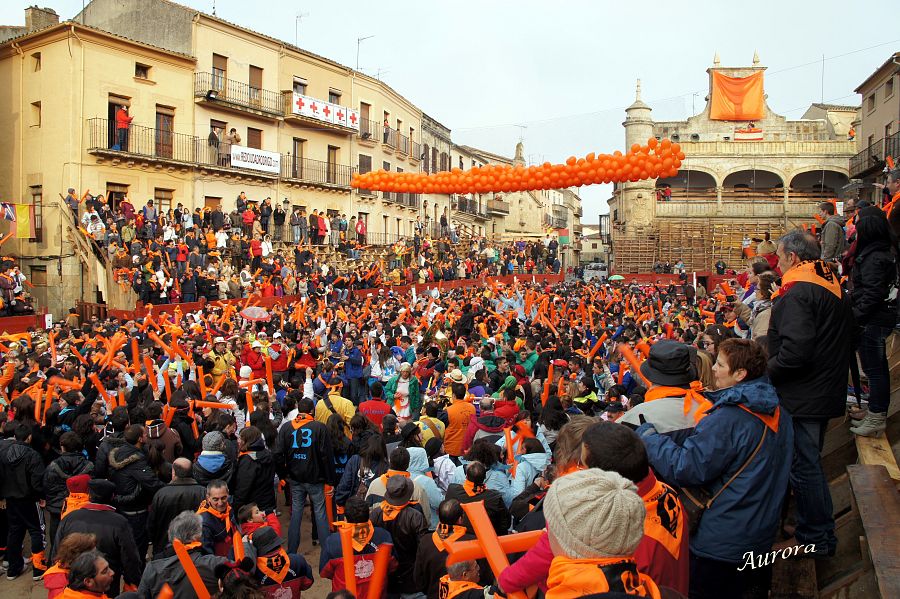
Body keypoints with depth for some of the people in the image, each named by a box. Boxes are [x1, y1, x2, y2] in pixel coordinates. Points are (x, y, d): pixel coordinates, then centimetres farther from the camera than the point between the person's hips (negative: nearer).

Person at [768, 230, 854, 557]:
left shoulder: (798, 292, -19)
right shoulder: (834, 286, 11)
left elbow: (795, 350, -29)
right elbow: (845, 341, 19)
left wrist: (766, 372, -14)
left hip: (801, 397, -10)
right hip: (828, 392, 10)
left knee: (804, 465, 1)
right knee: (810, 462, 21)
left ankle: (817, 539, 13)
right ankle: (821, 532, 35)